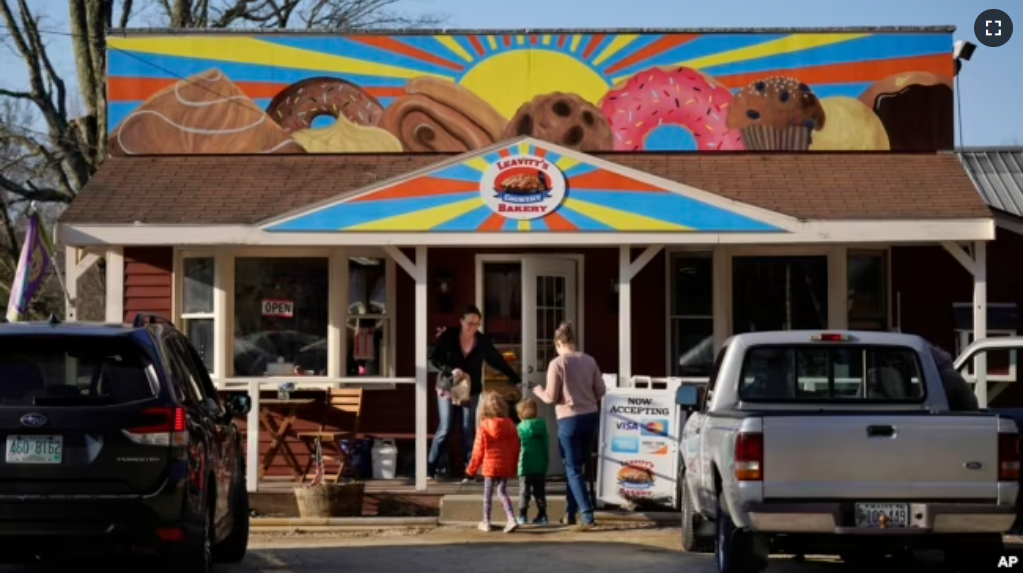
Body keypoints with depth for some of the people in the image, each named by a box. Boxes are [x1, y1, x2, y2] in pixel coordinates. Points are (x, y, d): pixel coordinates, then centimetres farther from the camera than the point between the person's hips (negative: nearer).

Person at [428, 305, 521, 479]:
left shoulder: (483, 341, -5)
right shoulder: (448, 337, -11)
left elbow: (498, 361, 3)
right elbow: (434, 359, -11)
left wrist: (515, 379, 2)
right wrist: (450, 370, -27)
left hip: (471, 391, 2)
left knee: (469, 430, 0)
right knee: (445, 429, -7)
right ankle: (430, 468, -1)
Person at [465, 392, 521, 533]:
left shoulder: (484, 427, -11)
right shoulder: (510, 425, 1)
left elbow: (478, 450, -7)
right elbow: (516, 448, 5)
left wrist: (471, 470, 4)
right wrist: (513, 468, 16)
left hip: (490, 466, -3)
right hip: (506, 467, 3)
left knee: (488, 494, 9)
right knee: (502, 491, 12)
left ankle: (486, 523, 15)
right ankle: (511, 519, -4)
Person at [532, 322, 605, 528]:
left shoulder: (557, 364, -10)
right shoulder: (589, 361, 2)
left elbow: (551, 397, -9)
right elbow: (600, 392, 6)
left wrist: (539, 392, 12)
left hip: (569, 420, -5)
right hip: (591, 417, 5)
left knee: (573, 470, 3)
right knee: (576, 466, 17)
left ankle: (587, 515, -6)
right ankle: (570, 513, 22)